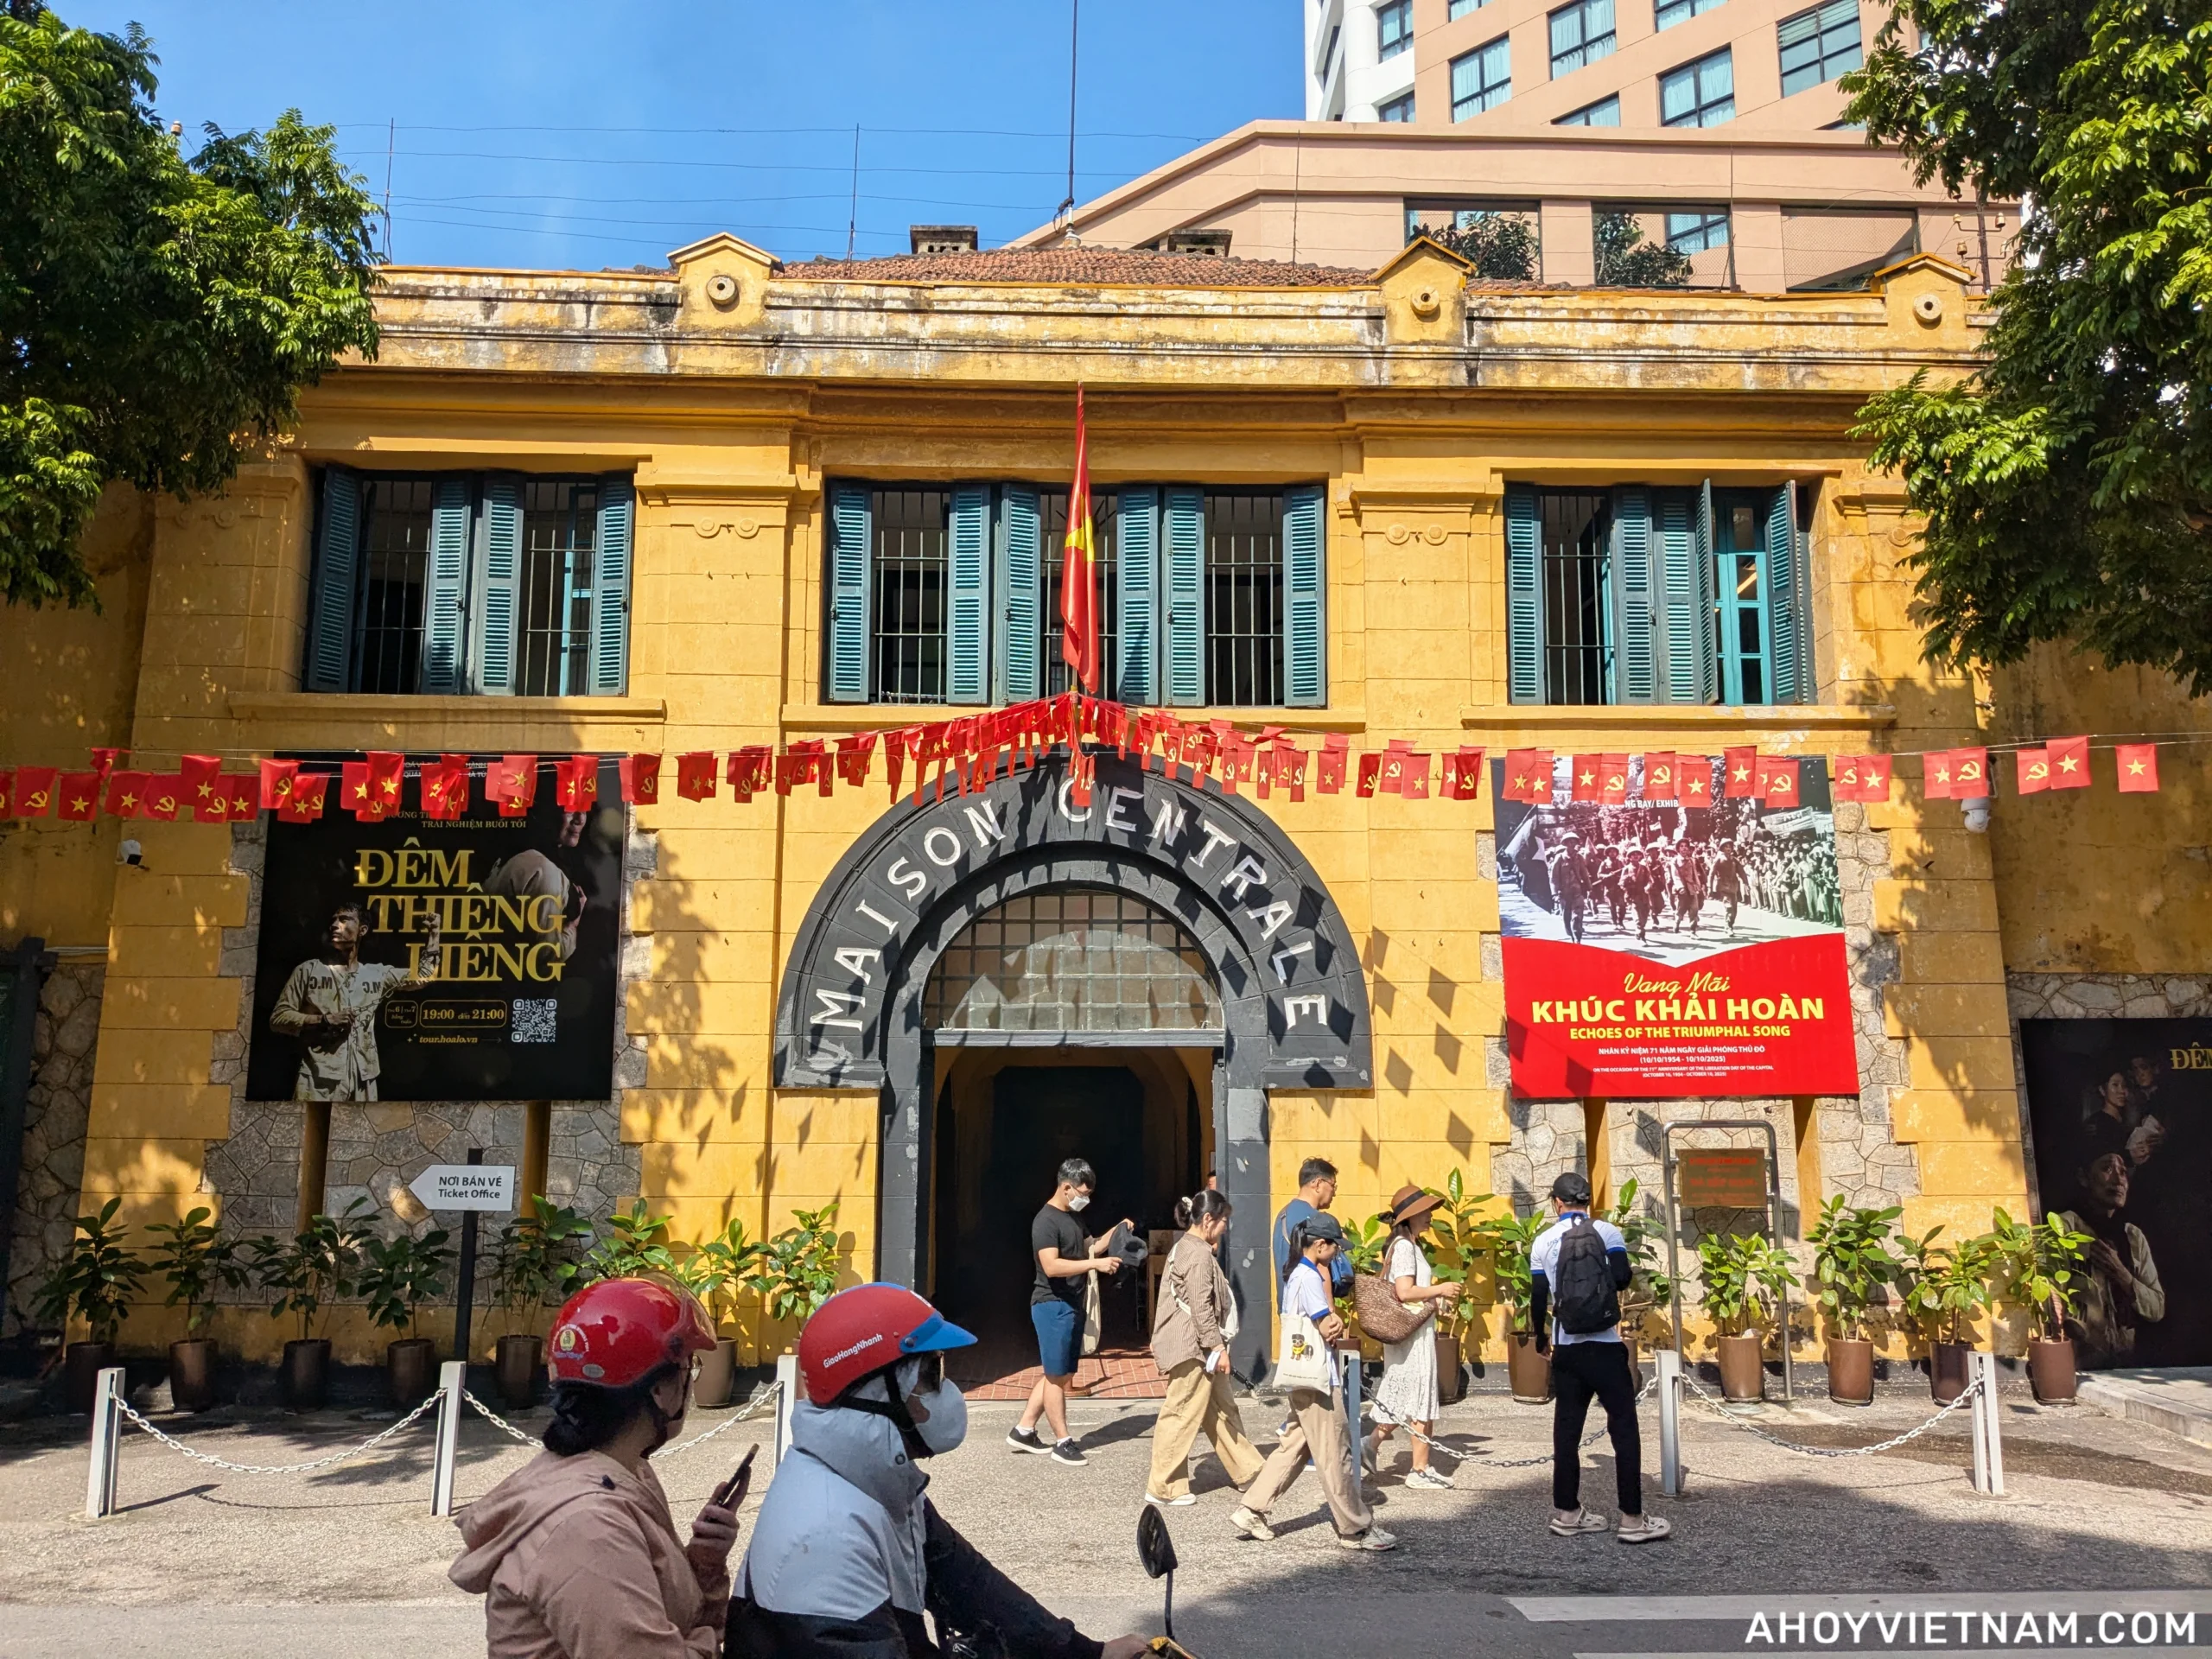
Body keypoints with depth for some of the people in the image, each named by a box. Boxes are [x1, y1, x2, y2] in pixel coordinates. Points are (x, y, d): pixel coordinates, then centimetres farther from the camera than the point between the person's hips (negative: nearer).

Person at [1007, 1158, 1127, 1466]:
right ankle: (1063, 1443, 5)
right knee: (1056, 1376, -2)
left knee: (1062, 1374, 13)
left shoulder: (1072, 1218, 13)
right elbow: (1051, 1266, -26)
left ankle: (1023, 1430, 21)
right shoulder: (1046, 1221, -16)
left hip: (1071, 1305, 10)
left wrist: (1114, 1232, 10)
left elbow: (1088, 1247, 27)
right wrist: (1096, 1264, -29)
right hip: (1052, 1305, -10)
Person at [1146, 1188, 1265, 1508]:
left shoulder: (1185, 1247, 15)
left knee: (1222, 1410, 18)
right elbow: (1201, 1307, -21)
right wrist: (1218, 1347, -18)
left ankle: (1246, 1470, 28)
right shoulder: (1199, 1253, -17)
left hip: (1193, 1347, 11)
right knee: (1182, 1416, -5)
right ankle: (1163, 1489, 1)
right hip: (1193, 1348, -11)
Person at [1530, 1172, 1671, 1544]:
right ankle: (1632, 1519, 0)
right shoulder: (1607, 1232, -3)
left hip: (1565, 1348, 3)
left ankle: (1566, 1513, 15)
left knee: (1567, 1429, 10)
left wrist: (1541, 1339, 20)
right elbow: (1622, 1279, -12)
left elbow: (1538, 1297, 5)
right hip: (1604, 1345, -3)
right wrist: (1603, 1285, 11)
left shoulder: (1543, 1242, 3)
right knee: (1624, 1428, 2)